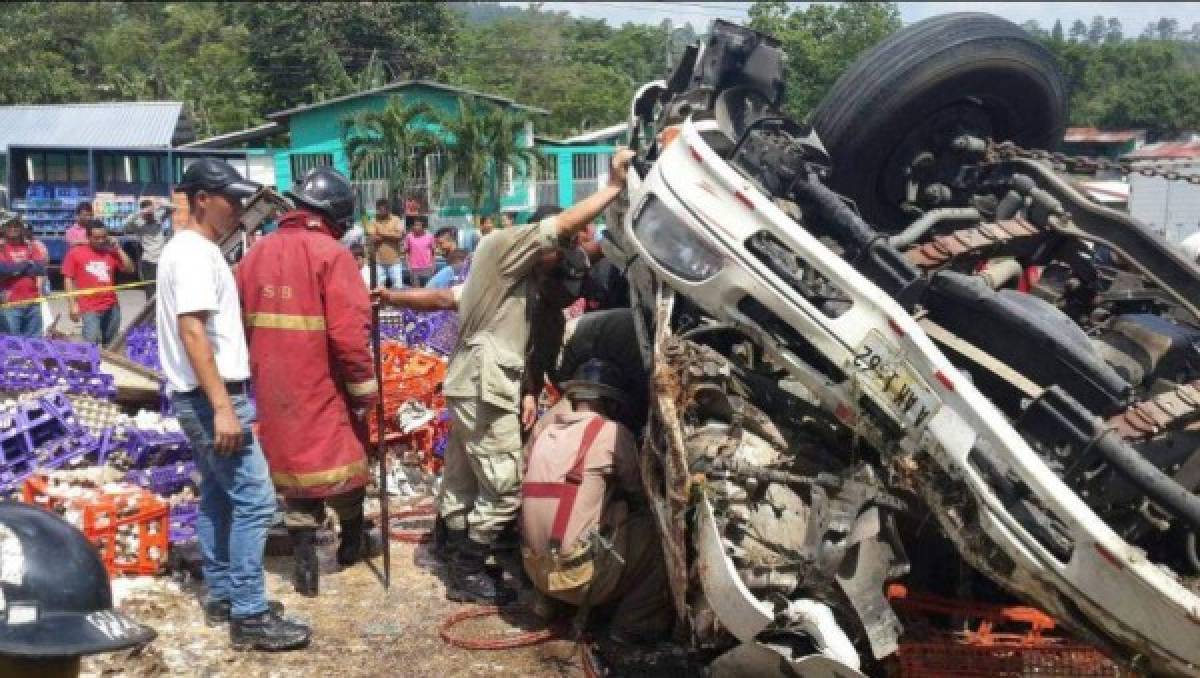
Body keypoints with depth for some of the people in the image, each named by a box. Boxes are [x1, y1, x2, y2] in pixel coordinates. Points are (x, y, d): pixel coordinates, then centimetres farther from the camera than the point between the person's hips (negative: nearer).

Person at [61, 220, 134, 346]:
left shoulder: (112, 252, 8)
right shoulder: (75, 253, -1)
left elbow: (129, 269, 4)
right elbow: (68, 279, 0)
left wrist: (118, 248, -2)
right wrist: (73, 304, -6)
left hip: (112, 307, 4)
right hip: (90, 308, -4)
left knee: (110, 345, 10)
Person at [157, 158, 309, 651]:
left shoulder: (197, 251, 15)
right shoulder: (193, 253, -16)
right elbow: (192, 332, -25)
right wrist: (223, 406, -28)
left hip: (204, 398, 11)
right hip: (209, 398, -11)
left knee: (218, 498, 15)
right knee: (254, 500, -10)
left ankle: (222, 596, 24)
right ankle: (249, 615, -6)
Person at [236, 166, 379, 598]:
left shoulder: (257, 254, 6)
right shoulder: (330, 254, -14)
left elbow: (241, 324, 10)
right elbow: (349, 334, -21)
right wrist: (365, 389, -10)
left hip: (275, 392, 5)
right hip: (323, 390, -5)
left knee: (292, 462, 15)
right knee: (341, 463, 15)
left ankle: (305, 564, 16)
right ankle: (352, 542, 32)